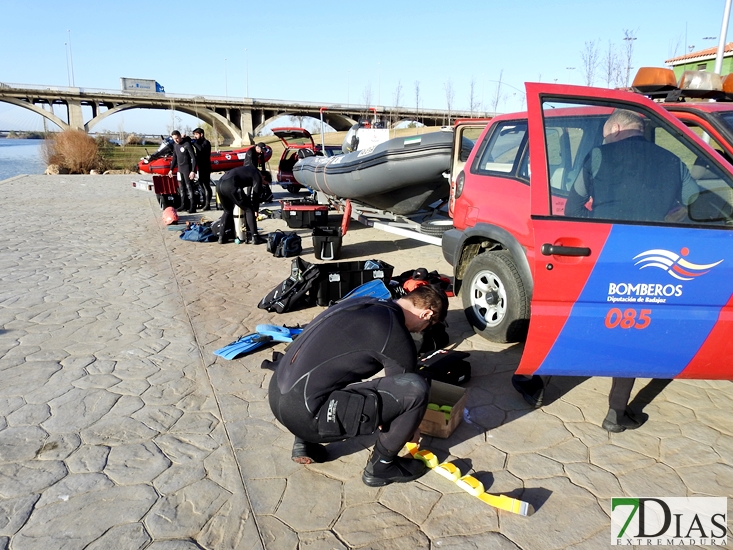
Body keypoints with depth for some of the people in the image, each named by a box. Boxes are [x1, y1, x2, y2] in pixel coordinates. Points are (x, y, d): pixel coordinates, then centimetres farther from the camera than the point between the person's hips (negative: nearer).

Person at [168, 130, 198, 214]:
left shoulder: (187, 144, -13)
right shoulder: (175, 145, 10)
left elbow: (194, 158, -16)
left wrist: (193, 171, -21)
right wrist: (171, 169, 19)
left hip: (187, 169, -7)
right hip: (180, 169, 7)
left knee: (189, 187, -10)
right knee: (182, 188, 10)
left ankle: (193, 207, -11)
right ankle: (184, 205, 19)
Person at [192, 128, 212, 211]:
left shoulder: (206, 142, -9)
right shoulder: (198, 142, 17)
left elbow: (201, 149, -30)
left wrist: (194, 142, -21)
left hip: (205, 167, -9)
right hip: (200, 166, 9)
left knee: (206, 185, -10)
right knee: (201, 184, 14)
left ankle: (207, 204, -11)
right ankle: (205, 202, 24)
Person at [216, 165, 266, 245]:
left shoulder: (249, 170, 32)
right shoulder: (258, 177, 9)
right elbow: (255, 194, 6)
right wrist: (255, 209, 17)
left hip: (219, 185, 8)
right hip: (230, 186, -8)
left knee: (227, 211, 25)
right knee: (249, 210, 4)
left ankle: (221, 237, 24)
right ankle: (254, 237, 1)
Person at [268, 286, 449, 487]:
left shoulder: (364, 303, 14)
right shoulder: (398, 338, -8)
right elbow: (403, 392, 8)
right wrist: (410, 430, 31)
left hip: (278, 395, 9)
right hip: (305, 413, -9)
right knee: (416, 389, -10)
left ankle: (305, 444, 27)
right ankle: (380, 466, 13)